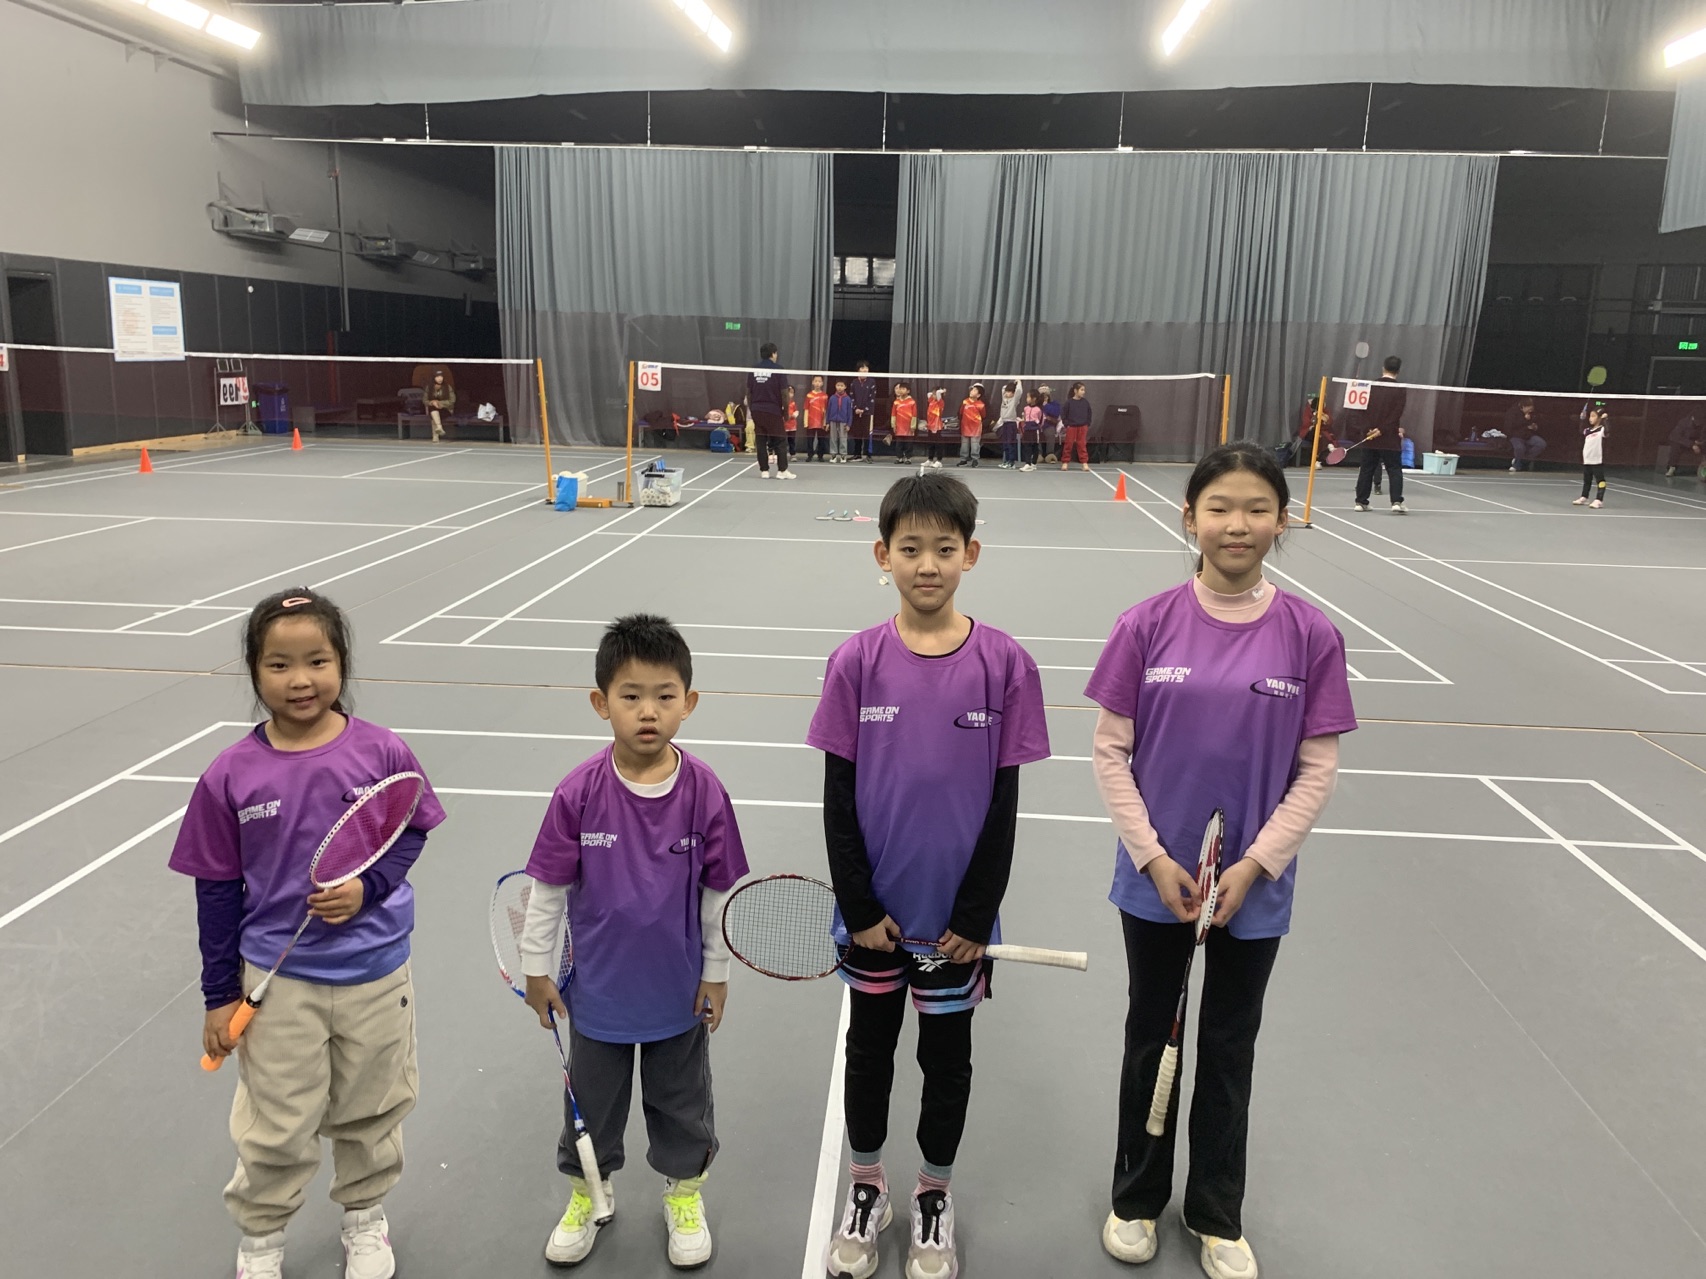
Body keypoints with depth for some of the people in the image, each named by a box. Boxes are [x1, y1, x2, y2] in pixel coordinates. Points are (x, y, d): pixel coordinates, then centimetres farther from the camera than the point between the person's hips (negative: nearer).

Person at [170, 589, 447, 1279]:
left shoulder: (383, 752, -14)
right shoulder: (230, 775, -12)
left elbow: (412, 832, -1)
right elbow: (217, 890, -3)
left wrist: (368, 885, -20)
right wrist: (220, 994, 1)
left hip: (375, 973, 1)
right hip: (279, 981, 0)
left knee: (370, 1112, 20)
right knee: (275, 1128, 14)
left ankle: (365, 1215, 46)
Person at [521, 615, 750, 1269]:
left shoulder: (705, 791, -18)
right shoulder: (579, 793, -19)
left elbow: (719, 891, -7)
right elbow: (548, 886, -8)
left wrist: (716, 972, -1)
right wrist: (536, 967, -1)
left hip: (679, 989, 0)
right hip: (597, 988, 0)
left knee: (682, 1101, 21)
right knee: (593, 1100, 22)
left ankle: (684, 1190, 47)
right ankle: (588, 1190, 49)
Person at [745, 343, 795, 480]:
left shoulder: (753, 370, 5)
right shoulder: (778, 370, -7)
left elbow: (749, 393, 8)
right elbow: (784, 393, -8)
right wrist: (786, 412, 1)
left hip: (757, 411, 4)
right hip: (774, 411, -4)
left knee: (760, 441, 6)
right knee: (780, 441, 4)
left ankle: (764, 470, 6)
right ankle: (782, 470, 2)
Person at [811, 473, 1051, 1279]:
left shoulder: (1004, 664, -11)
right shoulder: (856, 662, -9)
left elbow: (1004, 804, -7)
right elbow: (838, 797, -5)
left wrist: (974, 917, -8)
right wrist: (858, 907, -8)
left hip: (956, 917, -1)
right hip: (871, 913, 1)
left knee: (946, 1058, 17)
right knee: (868, 1049, 18)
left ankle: (934, 1196, 41)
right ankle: (866, 1188, 42)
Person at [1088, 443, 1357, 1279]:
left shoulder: (1311, 636, -9)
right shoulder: (1148, 624, -10)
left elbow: (1317, 769, -5)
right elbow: (1110, 750, -6)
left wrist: (1255, 865, -13)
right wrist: (1153, 856, -12)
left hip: (1254, 885, 0)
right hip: (1157, 878, 0)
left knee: (1229, 1048, 17)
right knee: (1151, 1036, 18)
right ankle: (1137, 1196, 39)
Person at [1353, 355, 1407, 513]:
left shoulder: (1371, 386, 3)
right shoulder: (1399, 390, -5)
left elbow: (1362, 409, 2)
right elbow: (1397, 414, -13)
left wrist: (1362, 430, 4)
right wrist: (1382, 430, -12)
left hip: (1368, 436, 3)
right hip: (1389, 439, -3)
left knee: (1366, 469, 12)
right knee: (1394, 470, 1)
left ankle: (1361, 502, 13)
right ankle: (1396, 502, -10)